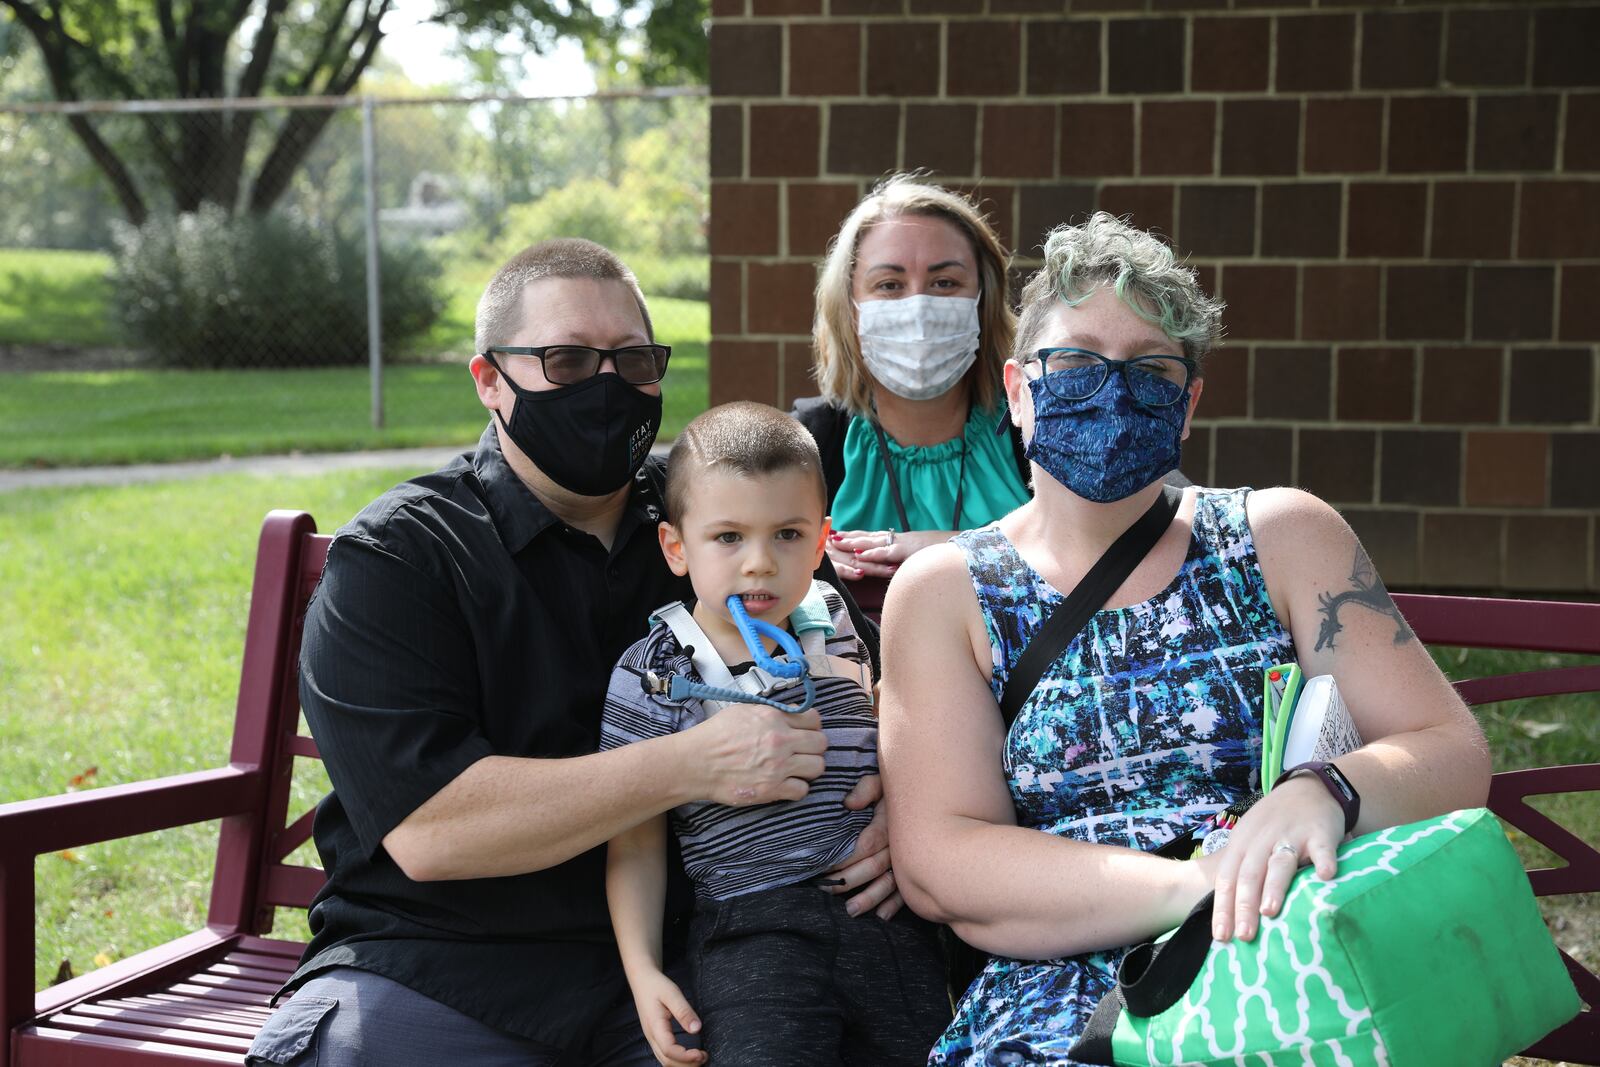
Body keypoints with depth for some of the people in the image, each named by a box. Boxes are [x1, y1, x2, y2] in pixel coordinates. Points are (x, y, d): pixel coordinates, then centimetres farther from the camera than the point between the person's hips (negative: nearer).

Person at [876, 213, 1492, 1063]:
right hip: (1062, 991, -1)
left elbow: (1454, 756, 7)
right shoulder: (942, 593, 7)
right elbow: (935, 862, -5)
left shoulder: (1284, 537, 12)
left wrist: (1325, 793, -17)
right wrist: (1195, 887, -19)